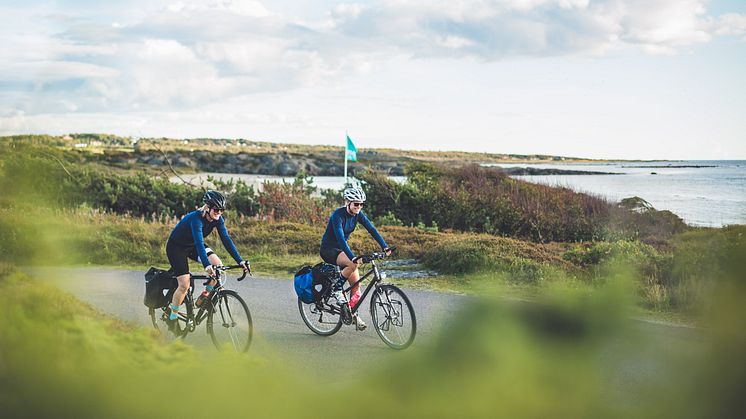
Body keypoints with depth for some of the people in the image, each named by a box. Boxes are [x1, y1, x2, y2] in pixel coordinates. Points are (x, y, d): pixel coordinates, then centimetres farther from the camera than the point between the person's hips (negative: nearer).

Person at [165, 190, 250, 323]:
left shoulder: (217, 219, -15)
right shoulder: (196, 218, -34)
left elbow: (226, 240, -19)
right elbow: (199, 242, -45)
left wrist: (240, 261, -29)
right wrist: (207, 265, -58)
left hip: (192, 246, 6)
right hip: (176, 247, -6)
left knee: (218, 265, -18)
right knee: (184, 285, -14)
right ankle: (172, 318, 5)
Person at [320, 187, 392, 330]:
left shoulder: (358, 214, -4)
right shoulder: (338, 215, -25)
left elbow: (372, 229, -8)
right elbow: (340, 237, -35)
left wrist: (385, 247, -21)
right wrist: (353, 257, -46)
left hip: (341, 249, 7)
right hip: (328, 250, -7)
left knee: (356, 282, -2)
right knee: (353, 264, -33)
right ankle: (336, 289, -14)